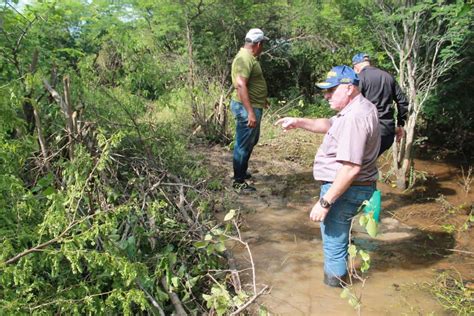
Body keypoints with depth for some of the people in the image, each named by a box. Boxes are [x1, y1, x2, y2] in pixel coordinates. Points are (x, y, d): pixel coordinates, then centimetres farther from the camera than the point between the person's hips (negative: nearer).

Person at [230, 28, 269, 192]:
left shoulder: (249, 57, 14)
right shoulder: (244, 58, -20)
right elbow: (240, 85, -28)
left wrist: (262, 99, 36)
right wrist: (250, 112, -31)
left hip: (253, 106, 11)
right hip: (246, 108, -11)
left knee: (251, 141, 22)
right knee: (243, 145, -2)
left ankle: (242, 171, 36)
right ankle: (238, 180, 10)